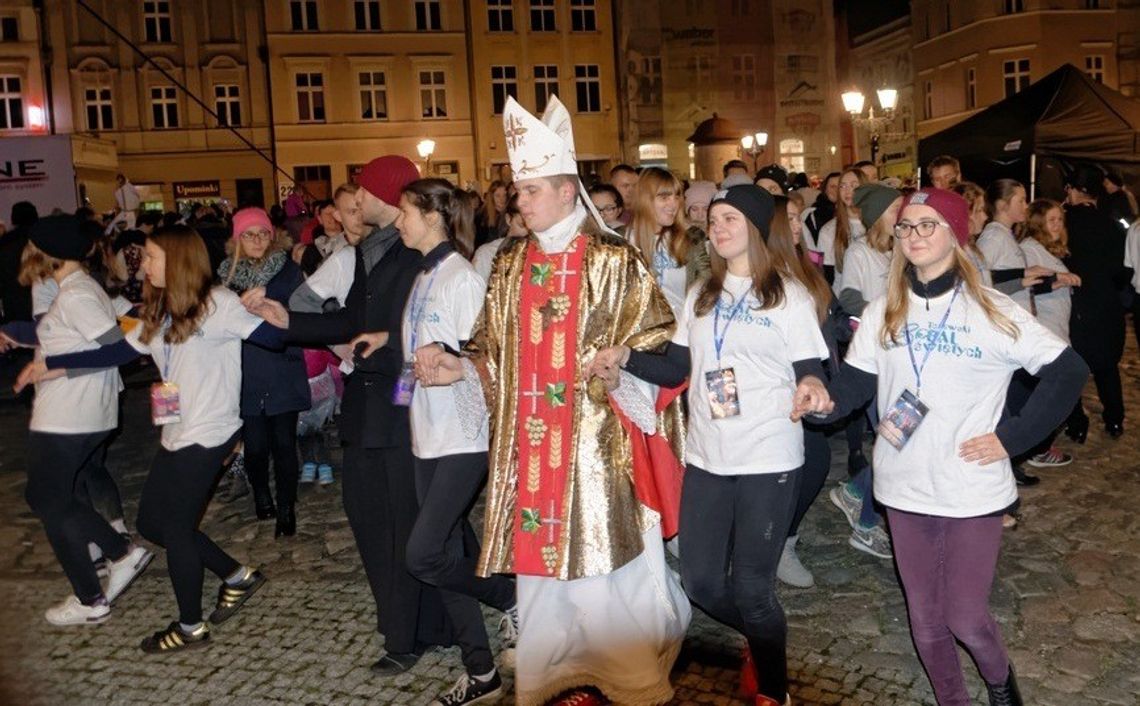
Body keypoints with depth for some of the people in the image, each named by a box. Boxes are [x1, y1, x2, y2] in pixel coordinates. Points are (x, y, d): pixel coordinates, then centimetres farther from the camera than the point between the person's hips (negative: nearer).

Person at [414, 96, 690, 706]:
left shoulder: (615, 262, -3)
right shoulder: (510, 266, 11)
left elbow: (659, 341, -3)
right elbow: (495, 353, 15)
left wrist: (618, 368, -21)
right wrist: (459, 370, -3)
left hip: (595, 441, -4)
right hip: (529, 444, 5)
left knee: (606, 560, 2)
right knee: (539, 561, 9)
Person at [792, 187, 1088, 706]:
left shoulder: (993, 312, -7)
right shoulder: (881, 314, 5)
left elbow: (1068, 372, -5)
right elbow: (855, 382, 3)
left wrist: (1012, 438, -10)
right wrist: (826, 401, -20)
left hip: (973, 491, -3)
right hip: (905, 488, 4)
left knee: (966, 619, 1)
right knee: (925, 618, 13)